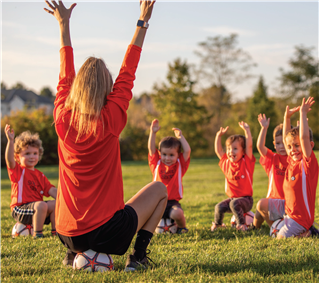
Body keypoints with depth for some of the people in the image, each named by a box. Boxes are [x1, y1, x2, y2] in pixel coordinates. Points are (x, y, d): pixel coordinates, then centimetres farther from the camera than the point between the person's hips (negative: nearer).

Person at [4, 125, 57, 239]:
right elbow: (9, 160, -21)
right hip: (20, 208, -6)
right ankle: (37, 233, -20)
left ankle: (55, 230, 0)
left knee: (55, 204, -10)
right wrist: (11, 141, -34)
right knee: (41, 205, -31)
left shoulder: (39, 175, 18)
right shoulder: (17, 170, -1)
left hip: (35, 208, 7)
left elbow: (51, 190, 14)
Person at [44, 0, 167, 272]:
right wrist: (142, 23, 5)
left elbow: (65, 76, 10)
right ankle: (138, 255, 7)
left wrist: (64, 24, 21)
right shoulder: (109, 121, -15)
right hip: (107, 233, -4)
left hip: (68, 234, 4)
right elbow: (127, 74, -4)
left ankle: (75, 254, 17)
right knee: (159, 189, 19)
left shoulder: (62, 119, -5)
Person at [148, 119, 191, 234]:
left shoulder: (180, 165, 8)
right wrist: (153, 133, -8)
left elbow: (187, 151, -3)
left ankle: (181, 227, 3)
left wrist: (180, 136, 2)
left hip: (172, 202, -2)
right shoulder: (157, 164, 10)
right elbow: (151, 149, 0)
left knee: (177, 213, -34)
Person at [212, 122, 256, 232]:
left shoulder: (246, 162, -5)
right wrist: (219, 135, 7)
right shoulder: (226, 163, 8)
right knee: (219, 207, -17)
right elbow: (218, 150, 13)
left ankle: (241, 224, -20)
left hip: (246, 199, -5)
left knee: (234, 203, -34)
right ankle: (217, 224, 11)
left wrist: (247, 130, -19)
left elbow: (249, 145, -15)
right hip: (232, 197, 5)